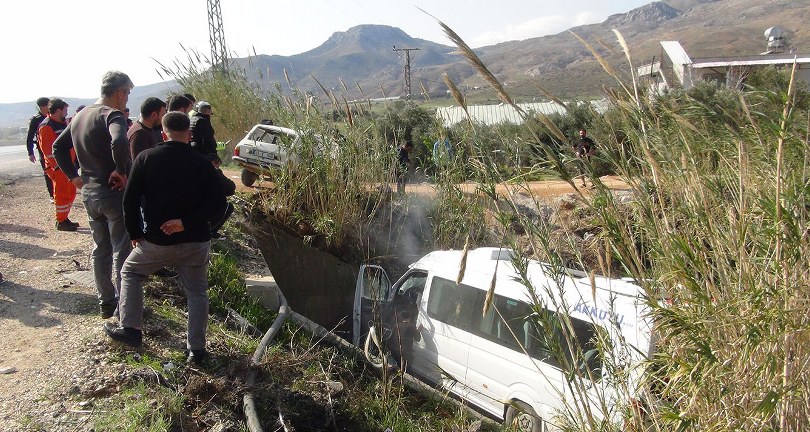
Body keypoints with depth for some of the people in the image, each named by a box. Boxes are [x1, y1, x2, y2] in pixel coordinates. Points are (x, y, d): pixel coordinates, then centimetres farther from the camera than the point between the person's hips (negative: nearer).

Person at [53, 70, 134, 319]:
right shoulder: (112, 115, -17)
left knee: (100, 249, 18)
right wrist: (123, 171, -24)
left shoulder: (80, 116, 11)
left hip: (89, 193, 8)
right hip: (113, 193, -8)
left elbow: (58, 147, 20)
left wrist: (73, 176, 16)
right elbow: (119, 143, -37)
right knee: (122, 251, 3)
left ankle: (106, 302, 27)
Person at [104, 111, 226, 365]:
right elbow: (218, 202, -12)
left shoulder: (146, 158, -4)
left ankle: (130, 329, 22)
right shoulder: (201, 163, -3)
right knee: (197, 292, 12)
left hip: (157, 240, 0)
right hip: (195, 241, 1)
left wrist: (135, 234, 6)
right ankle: (196, 349, 11)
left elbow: (130, 201, -5)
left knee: (130, 273, 25)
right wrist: (187, 222, -13)